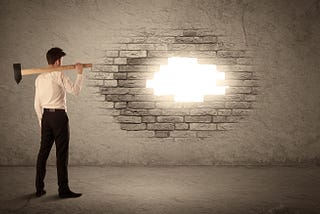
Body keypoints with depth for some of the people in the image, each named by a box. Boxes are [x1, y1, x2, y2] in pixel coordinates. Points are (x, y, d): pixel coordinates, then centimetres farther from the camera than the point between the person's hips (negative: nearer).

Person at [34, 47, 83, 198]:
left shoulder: (39, 78, 11)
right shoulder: (59, 75, -10)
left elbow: (37, 104, 13)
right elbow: (75, 90, -10)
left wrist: (41, 121, 19)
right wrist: (79, 73, 0)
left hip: (45, 116, 7)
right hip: (59, 116, -7)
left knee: (43, 151, 10)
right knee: (61, 153, -2)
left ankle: (39, 188, 15)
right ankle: (63, 189, 2)